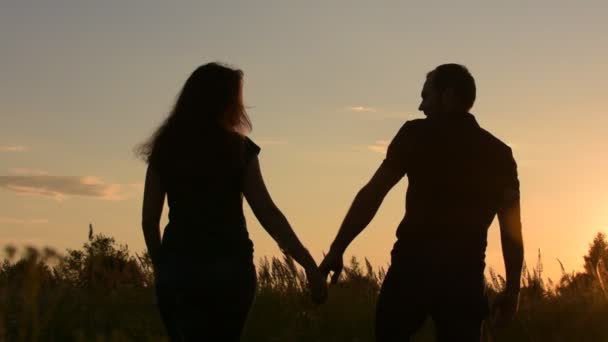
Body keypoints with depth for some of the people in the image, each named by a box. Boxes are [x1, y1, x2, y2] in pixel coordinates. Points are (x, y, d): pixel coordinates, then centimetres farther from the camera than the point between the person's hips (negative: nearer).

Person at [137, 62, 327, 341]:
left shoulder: (165, 149, 6)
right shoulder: (238, 149, -2)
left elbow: (149, 219, 6)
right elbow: (267, 213, -9)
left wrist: (160, 265, 20)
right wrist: (309, 265, -8)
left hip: (178, 267, 2)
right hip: (229, 268, -1)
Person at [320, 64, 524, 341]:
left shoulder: (417, 135, 3)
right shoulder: (498, 153, 11)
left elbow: (372, 194, -2)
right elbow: (512, 229, 8)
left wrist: (336, 250, 1)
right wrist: (512, 290, 14)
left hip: (413, 264, -2)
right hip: (464, 274, 3)